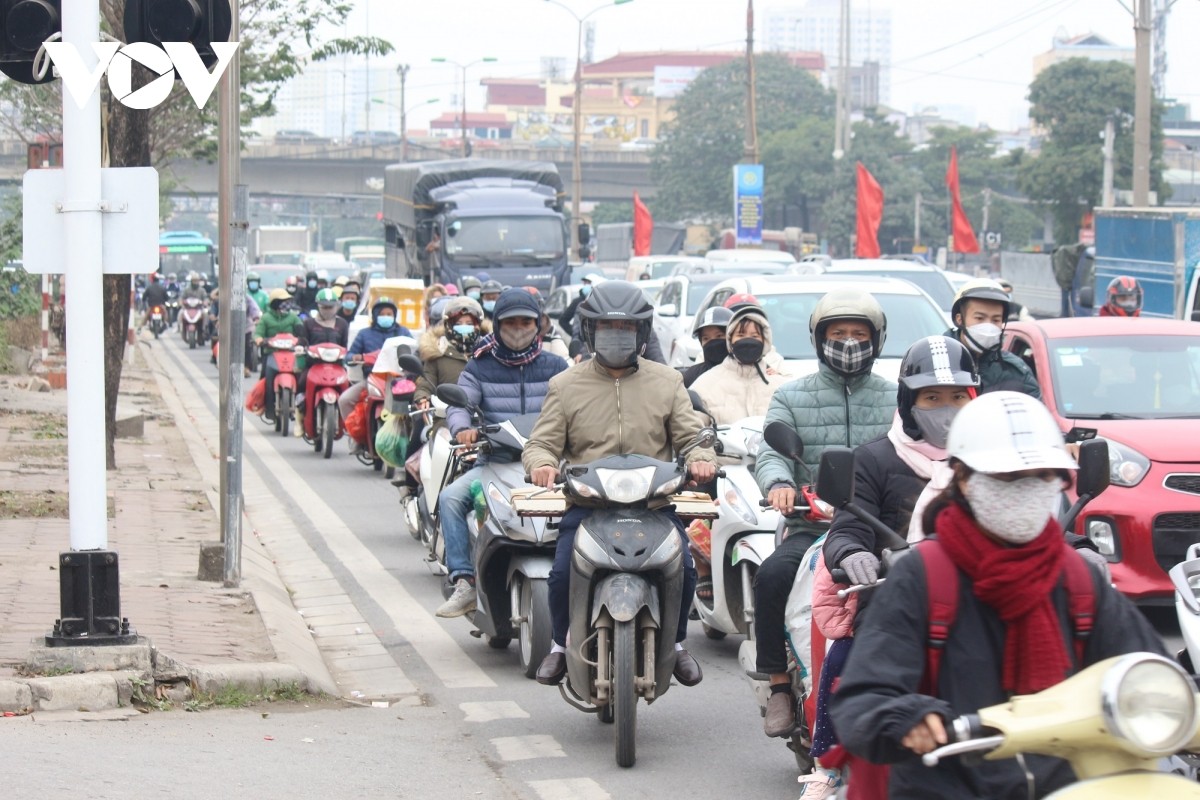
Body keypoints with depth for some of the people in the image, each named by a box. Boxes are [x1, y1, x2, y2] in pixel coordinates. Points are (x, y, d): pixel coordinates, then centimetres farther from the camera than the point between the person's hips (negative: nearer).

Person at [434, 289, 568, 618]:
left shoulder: (555, 367, 11)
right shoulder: (480, 368, 11)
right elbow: (459, 403, 0)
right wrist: (462, 428, -24)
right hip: (494, 462, 1)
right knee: (451, 497, -25)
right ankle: (465, 582, -25)